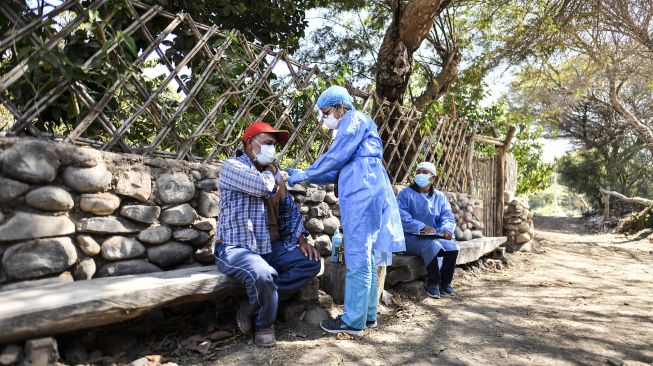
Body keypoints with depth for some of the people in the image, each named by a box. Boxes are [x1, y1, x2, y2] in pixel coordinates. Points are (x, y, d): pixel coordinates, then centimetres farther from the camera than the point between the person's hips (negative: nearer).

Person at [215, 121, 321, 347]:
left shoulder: (272, 172, 18)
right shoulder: (232, 166, -6)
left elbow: (289, 209, 17)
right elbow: (264, 186, -24)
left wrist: (300, 239, 2)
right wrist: (271, 173, 0)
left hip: (271, 246, 8)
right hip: (236, 248, -7)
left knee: (311, 263, -9)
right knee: (262, 274, -36)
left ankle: (253, 306, -7)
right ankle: (265, 324, -3)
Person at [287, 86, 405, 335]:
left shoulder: (355, 119, 0)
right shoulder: (351, 128, 28)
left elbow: (334, 157, -9)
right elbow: (337, 172, 22)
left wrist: (303, 175, 2)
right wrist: (303, 176, 17)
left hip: (362, 193, -10)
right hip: (365, 194, 10)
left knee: (358, 258, -7)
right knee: (366, 257, 11)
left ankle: (354, 321, -1)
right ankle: (368, 314, 18)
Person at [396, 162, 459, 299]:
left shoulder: (440, 196, 14)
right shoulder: (406, 194, 0)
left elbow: (448, 217, 4)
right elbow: (402, 216, -15)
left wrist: (446, 229, -20)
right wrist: (421, 227, -30)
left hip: (435, 237, 5)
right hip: (412, 238, -4)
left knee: (453, 247, -22)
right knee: (432, 245, -33)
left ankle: (445, 281, -1)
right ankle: (433, 283, -16)